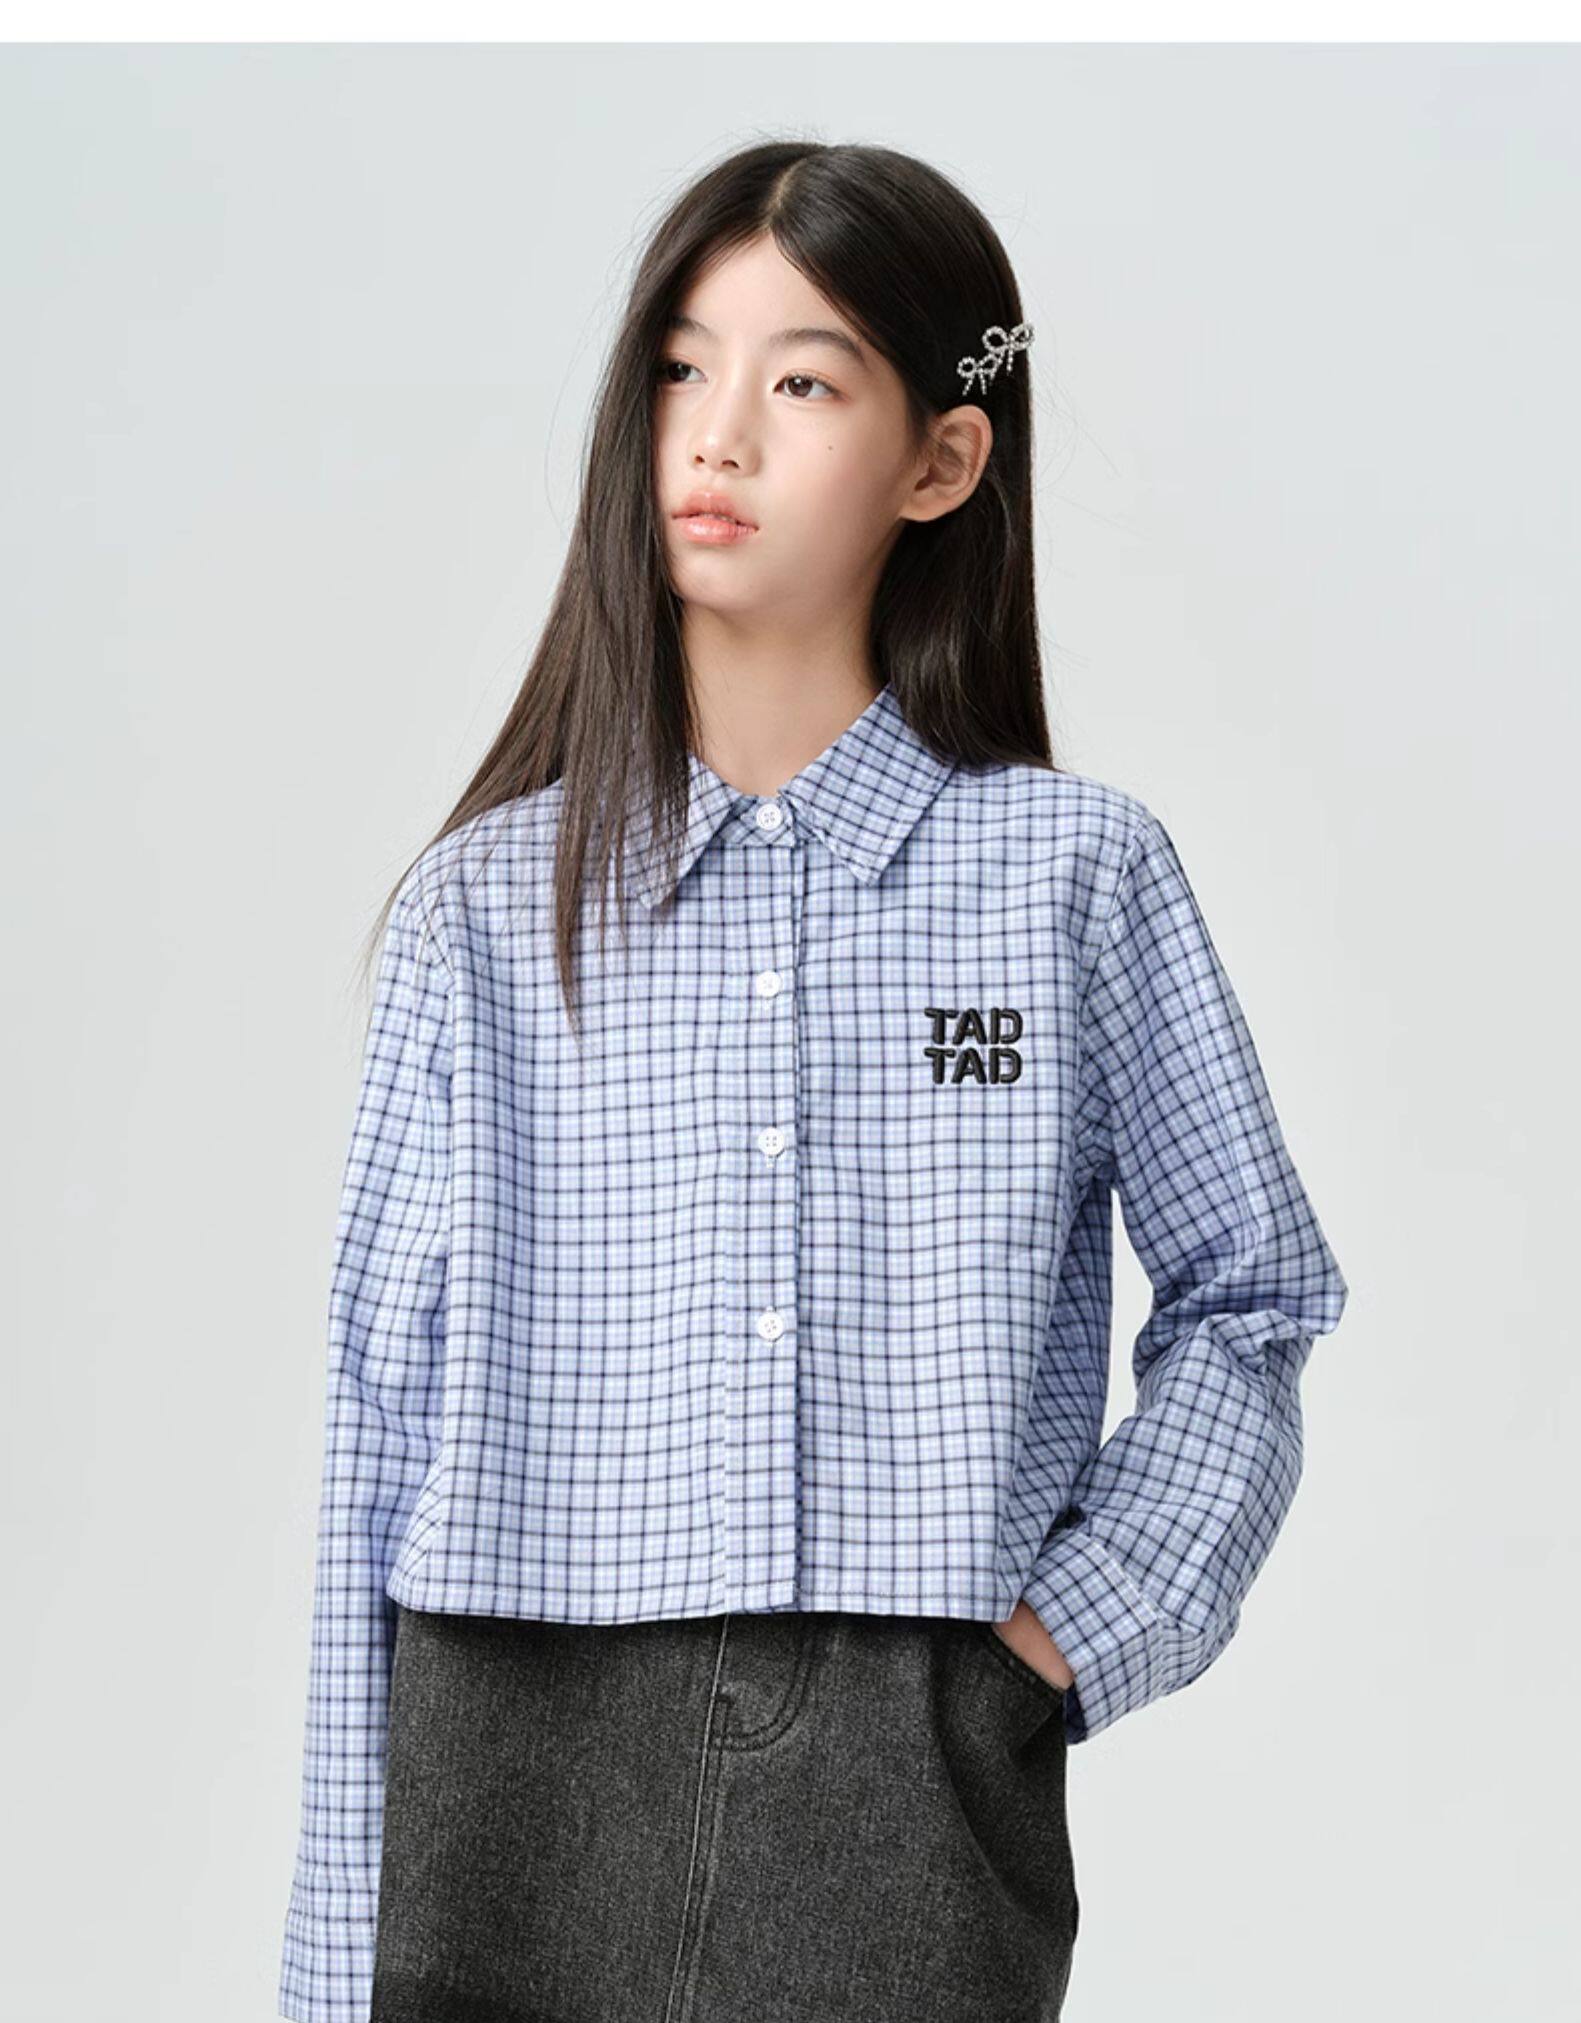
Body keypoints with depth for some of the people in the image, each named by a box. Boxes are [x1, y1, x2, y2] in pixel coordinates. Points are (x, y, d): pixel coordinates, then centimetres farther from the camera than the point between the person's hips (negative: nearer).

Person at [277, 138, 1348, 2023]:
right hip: (525, 1777, 1)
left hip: (917, 1798, 0)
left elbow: (1243, 1305, 9)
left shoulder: (1078, 873, 1)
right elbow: (389, 1418, 3)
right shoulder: (489, 908, 2)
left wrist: (1082, 1624, -4)